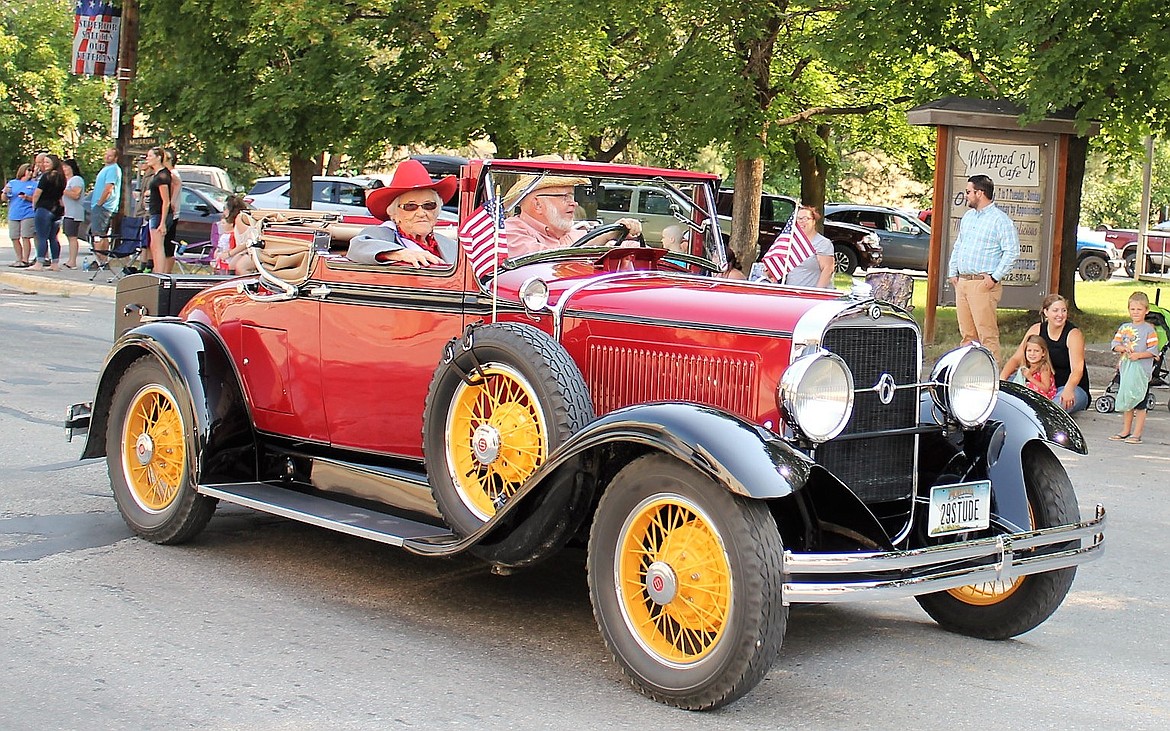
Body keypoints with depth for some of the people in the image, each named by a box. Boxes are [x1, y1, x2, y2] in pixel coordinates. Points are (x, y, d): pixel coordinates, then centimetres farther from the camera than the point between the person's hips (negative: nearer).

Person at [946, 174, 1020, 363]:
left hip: (983, 285, -8)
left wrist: (995, 277, -16)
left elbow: (1012, 252, -12)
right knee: (967, 333, 11)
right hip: (962, 282, 8)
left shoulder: (1000, 220, -7)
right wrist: (953, 272, 16)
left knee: (987, 334, -10)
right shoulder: (968, 216, 18)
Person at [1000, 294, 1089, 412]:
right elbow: (1016, 358, 0)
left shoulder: (1073, 334, -12)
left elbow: (1077, 370, -24)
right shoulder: (1036, 330, 1)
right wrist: (1002, 379, -20)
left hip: (1073, 387, -5)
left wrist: (1068, 390, -45)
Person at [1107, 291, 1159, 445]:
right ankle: (1125, 431, 23)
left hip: (1142, 372, -5)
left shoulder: (1149, 329, -5)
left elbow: (1153, 350, -8)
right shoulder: (1124, 327, 11)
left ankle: (1136, 434, 2)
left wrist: (1138, 355, -20)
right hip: (1126, 370, 5)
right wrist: (1123, 348, -13)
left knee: (1140, 405, -2)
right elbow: (1115, 344, 7)